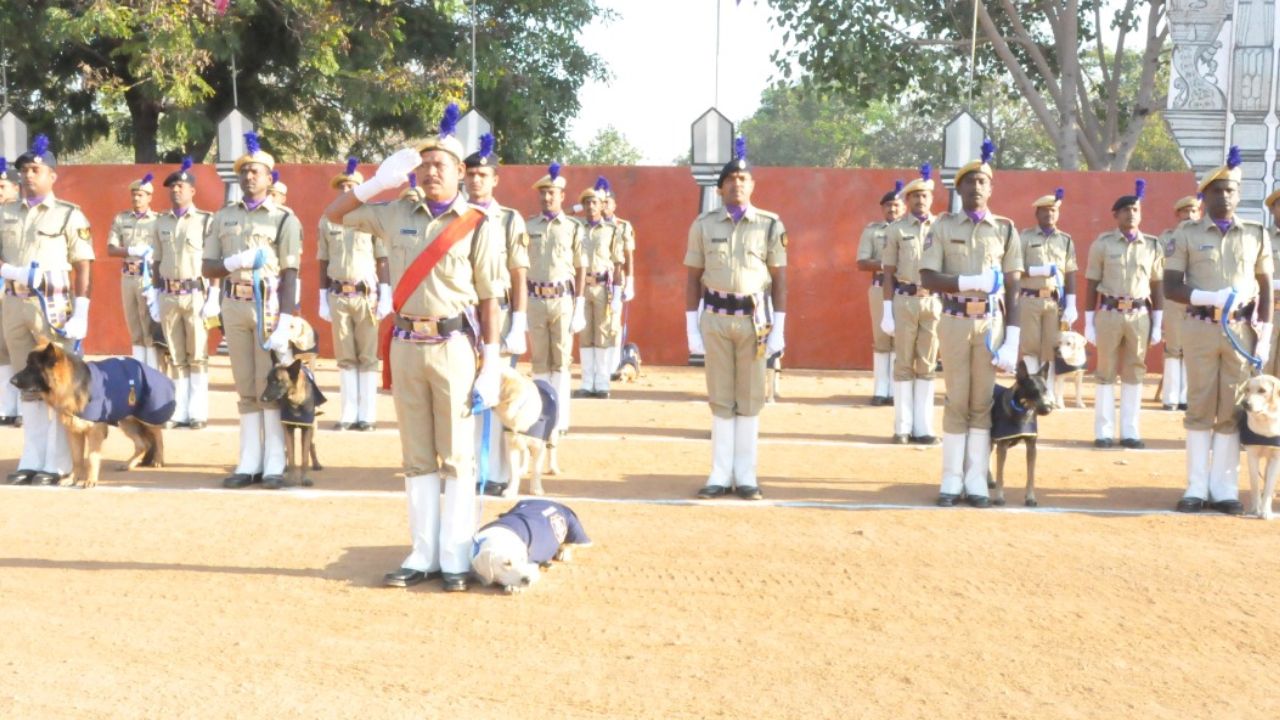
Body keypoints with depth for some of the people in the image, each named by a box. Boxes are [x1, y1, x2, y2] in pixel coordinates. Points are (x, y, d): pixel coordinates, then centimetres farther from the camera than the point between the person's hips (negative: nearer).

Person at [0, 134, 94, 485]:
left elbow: (83, 268, -5)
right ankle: (31, 460, 16)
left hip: (52, 305, -5)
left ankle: (57, 463, 2)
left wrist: (81, 314, -13)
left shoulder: (69, 215, -2)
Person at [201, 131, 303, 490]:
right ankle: (249, 462, 12)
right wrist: (235, 262, -13)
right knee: (246, 389, 7)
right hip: (235, 306, 4)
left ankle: (274, 464, 2)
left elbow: (290, 274, -6)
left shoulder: (285, 219, -1)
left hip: (269, 305, -4)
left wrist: (285, 323, -14)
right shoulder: (223, 217, 12)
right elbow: (208, 268, 9)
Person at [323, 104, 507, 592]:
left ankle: (455, 558, 5)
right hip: (405, 345, 4)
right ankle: (424, 555, 16)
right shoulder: (398, 216, 9)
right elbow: (334, 214, 17)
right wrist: (378, 182, 2)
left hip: (453, 347, -4)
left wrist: (492, 365, -8)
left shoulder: (479, 227, -2)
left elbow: (489, 299, -3)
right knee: (417, 456, 9)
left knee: (457, 456, 0)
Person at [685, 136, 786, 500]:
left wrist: (778, 329, -3)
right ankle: (720, 475, 12)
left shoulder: (770, 225, 1)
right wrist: (692, 328, 1)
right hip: (715, 318, 1)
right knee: (720, 399, 6)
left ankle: (745, 476, 13)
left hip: (754, 319, -1)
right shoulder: (703, 224, 4)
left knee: (750, 399, 5)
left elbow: (779, 279, 3)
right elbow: (693, 278, 6)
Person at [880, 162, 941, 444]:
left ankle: (923, 427, 11)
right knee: (904, 364, 3)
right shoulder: (896, 229, 2)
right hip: (904, 301, -1)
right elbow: (889, 271, 1)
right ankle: (903, 426, 8)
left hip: (934, 301, 2)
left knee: (927, 366, 6)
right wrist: (887, 309, -5)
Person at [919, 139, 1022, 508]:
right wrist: (966, 282, -21)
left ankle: (976, 481, 9)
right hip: (955, 321, -1)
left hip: (991, 322, 1)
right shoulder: (943, 226, 4)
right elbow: (928, 277, -4)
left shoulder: (1005, 229, 7)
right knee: (956, 401, 2)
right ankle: (951, 481, 8)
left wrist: (1012, 340, -3)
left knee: (983, 402, 3)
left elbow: (1013, 288, 4)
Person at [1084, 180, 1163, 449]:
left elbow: (1157, 286, 9)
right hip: (1108, 313, -2)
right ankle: (1103, 432, 10)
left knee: (1134, 373, 6)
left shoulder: (1153, 245, 6)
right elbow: (1091, 284, 1)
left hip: (1140, 315, 2)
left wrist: (1157, 324, 5)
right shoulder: (1102, 243, 0)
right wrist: (1089, 323, -2)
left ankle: (1130, 432, 13)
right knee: (1105, 372, 3)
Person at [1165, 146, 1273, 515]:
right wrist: (1210, 297, -17)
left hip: (1241, 330, 1)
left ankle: (1225, 489, 10)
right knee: (1200, 407, 3)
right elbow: (1170, 287, -1)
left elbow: (1266, 288, 11)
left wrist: (1265, 335, 2)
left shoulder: (1256, 234, 9)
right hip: (1201, 328, -1)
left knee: (1232, 410, 4)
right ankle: (1196, 487, 8)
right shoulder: (1187, 233, 3)